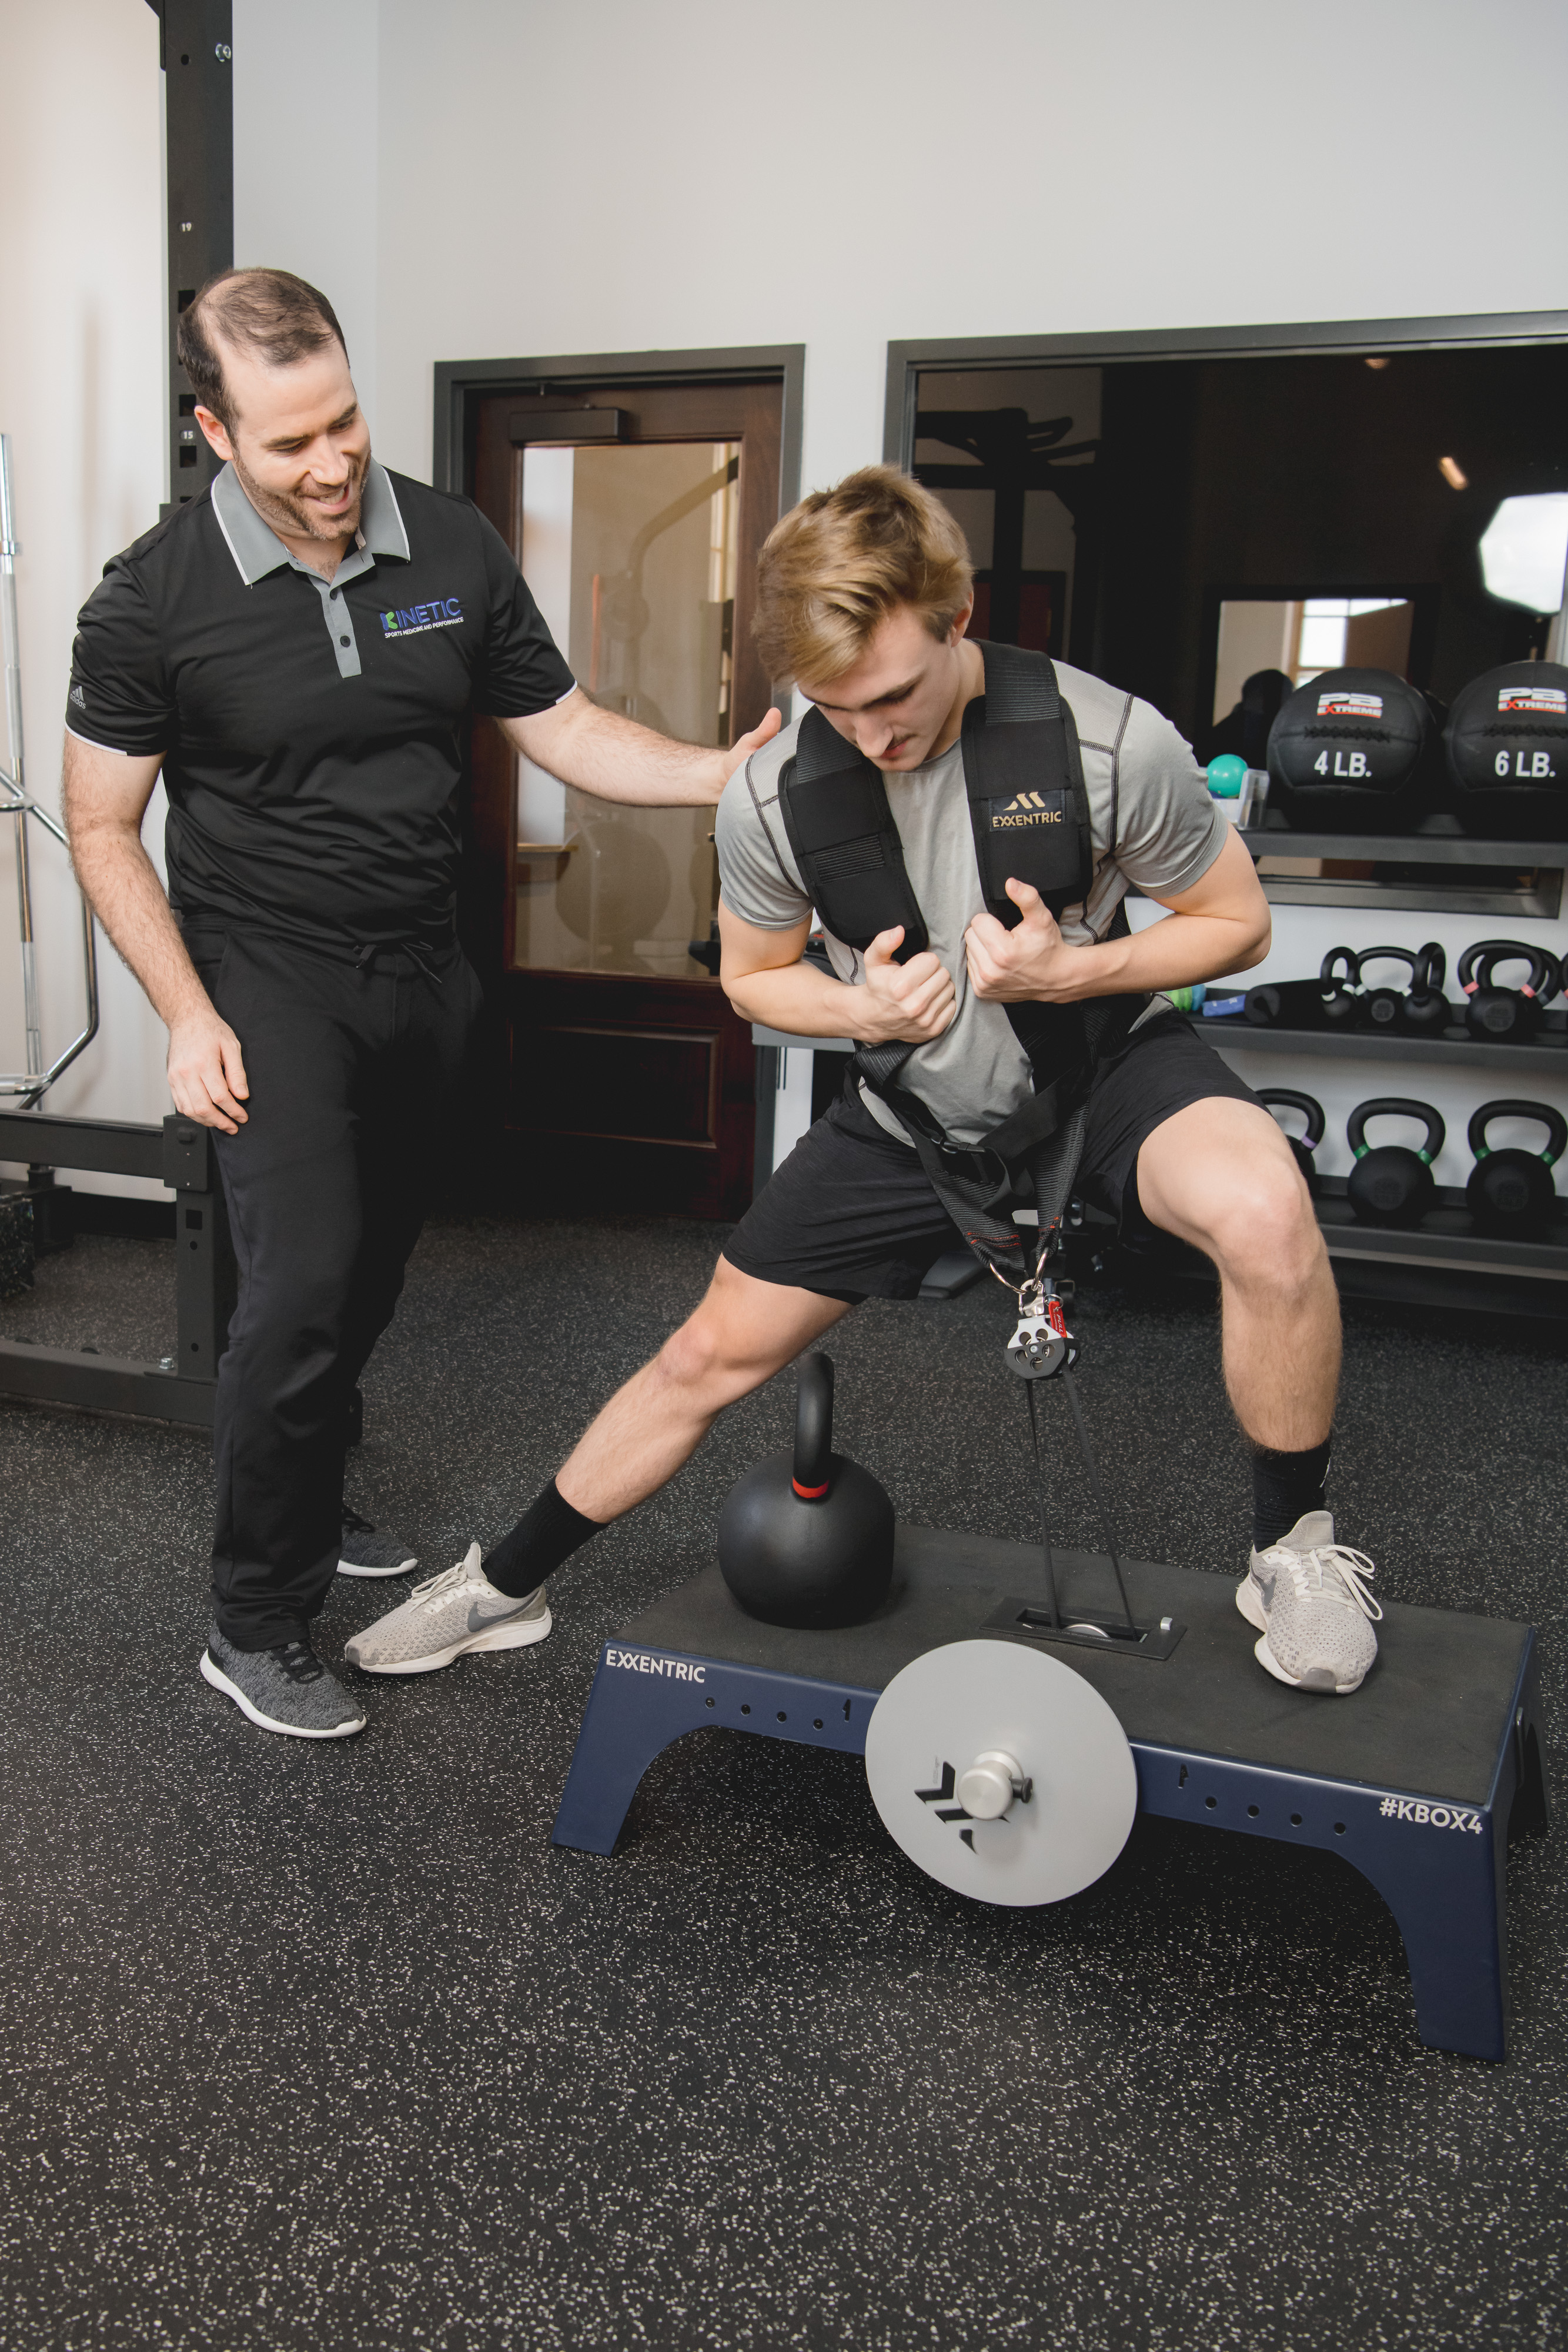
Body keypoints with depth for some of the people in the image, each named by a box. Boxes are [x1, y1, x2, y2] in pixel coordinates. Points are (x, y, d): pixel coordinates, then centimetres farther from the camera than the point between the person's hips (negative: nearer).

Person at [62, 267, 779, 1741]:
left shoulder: (453, 550, -1)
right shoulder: (152, 598, -11)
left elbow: (562, 730, 5)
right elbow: (103, 828, -5)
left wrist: (731, 776, -9)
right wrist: (188, 1014, -13)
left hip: (421, 976, 5)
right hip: (268, 981, -5)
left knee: (371, 1275, 15)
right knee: (303, 1284, -13)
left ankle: (307, 1516, 38)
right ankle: (252, 1629, 1)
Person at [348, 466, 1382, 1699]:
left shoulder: (1113, 742, -25)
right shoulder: (772, 798, -17)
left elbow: (1236, 924, -10)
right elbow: (754, 975, 2)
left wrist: (1070, 970, -27)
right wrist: (862, 1008, -20)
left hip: (1104, 1055, -2)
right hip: (918, 1104, 3)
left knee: (1263, 1212, -36)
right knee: (714, 1352, 7)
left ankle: (1296, 1549, -10)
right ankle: (505, 1586, 29)